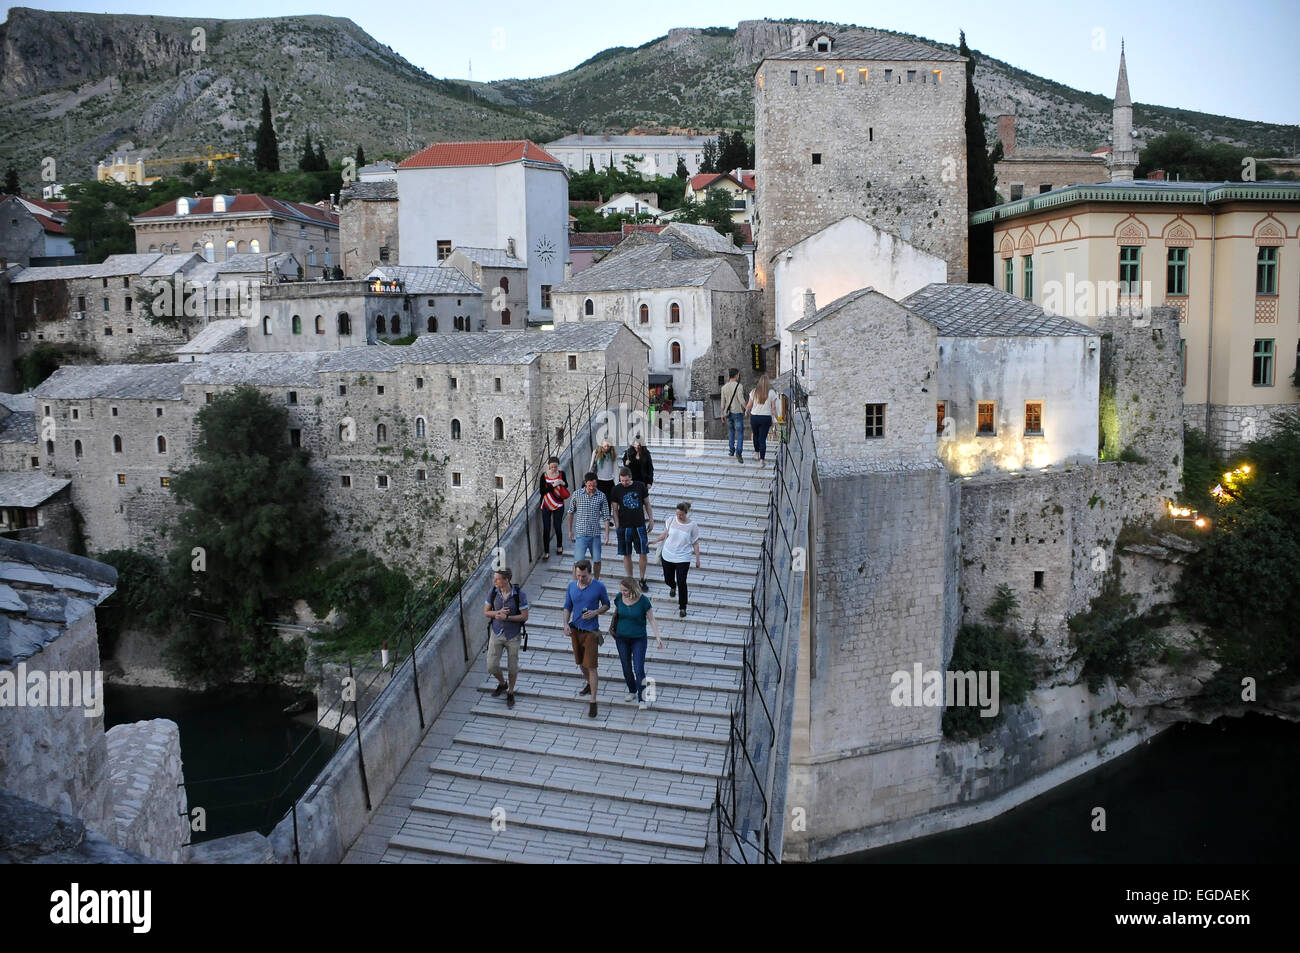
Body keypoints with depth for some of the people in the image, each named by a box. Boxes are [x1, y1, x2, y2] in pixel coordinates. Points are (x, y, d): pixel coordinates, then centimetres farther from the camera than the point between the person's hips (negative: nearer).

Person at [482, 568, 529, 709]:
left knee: (513, 667, 10)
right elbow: (486, 611, 1)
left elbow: (525, 617, -14)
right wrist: (497, 613, -20)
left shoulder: (520, 594, -19)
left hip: (513, 636, -2)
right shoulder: (493, 592, -10)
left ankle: (510, 692, 34)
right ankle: (502, 684, 31)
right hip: (497, 634, 2)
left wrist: (506, 617, -25)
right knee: (492, 666, -1)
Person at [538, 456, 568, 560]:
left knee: (558, 527, 3)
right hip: (546, 505, -1)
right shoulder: (544, 475, -6)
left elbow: (566, 486, 14)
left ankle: (559, 546, 30)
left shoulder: (561, 474, 0)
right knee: (546, 529, -1)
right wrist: (553, 485, -20)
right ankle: (546, 552, 8)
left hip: (558, 505, 1)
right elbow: (541, 491, -11)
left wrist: (563, 483, -9)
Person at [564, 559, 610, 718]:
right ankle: (588, 684, 47)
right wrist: (566, 624, -9)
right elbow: (567, 607, 7)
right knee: (581, 662, 20)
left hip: (590, 631, -4)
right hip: (575, 629, 5)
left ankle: (593, 702, -3)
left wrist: (595, 612, -18)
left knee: (591, 666, -7)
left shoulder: (598, 586, -12)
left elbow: (606, 605, 1)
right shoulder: (571, 586, -2)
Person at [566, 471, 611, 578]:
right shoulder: (577, 494, -4)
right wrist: (570, 530, 11)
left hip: (595, 534, 2)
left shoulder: (601, 496, -1)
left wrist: (607, 533, -6)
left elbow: (606, 516, 2)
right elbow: (570, 512, 8)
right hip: (581, 534, -2)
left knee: (597, 561, 11)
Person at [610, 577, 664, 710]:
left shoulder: (643, 600, -17)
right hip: (622, 639, 4)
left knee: (639, 670, -9)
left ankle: (642, 699, -1)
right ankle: (632, 691, 35)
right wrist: (612, 627, 11)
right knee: (626, 668, 13)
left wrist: (657, 636, -14)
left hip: (639, 639, -3)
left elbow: (651, 620, -9)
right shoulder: (619, 598, -8)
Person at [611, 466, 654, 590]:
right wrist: (617, 527, -5)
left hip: (640, 525, 1)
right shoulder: (617, 489, -3)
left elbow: (647, 504, 8)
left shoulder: (640, 486, -1)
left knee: (643, 554, 1)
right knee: (627, 555, 5)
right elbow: (615, 510, 1)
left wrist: (651, 520, 6)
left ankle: (642, 579, 16)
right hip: (624, 527, 0)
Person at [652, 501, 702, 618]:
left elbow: (695, 543, -3)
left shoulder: (693, 525, -11)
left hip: (683, 559, -3)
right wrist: (653, 541, 0)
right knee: (668, 580, 15)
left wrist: (697, 559, -2)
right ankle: (673, 587, 54)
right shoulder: (672, 520, -5)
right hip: (667, 556, 3)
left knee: (681, 582, -8)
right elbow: (665, 534, 10)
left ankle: (682, 607, 10)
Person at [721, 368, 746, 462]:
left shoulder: (724, 387, 2)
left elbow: (723, 402, 7)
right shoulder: (739, 386, -13)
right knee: (740, 433, -1)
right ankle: (739, 452, -17)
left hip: (728, 413, 5)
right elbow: (741, 400, -20)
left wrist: (723, 414, 15)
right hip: (738, 412, -5)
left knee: (731, 431, 24)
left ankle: (731, 450, 25)